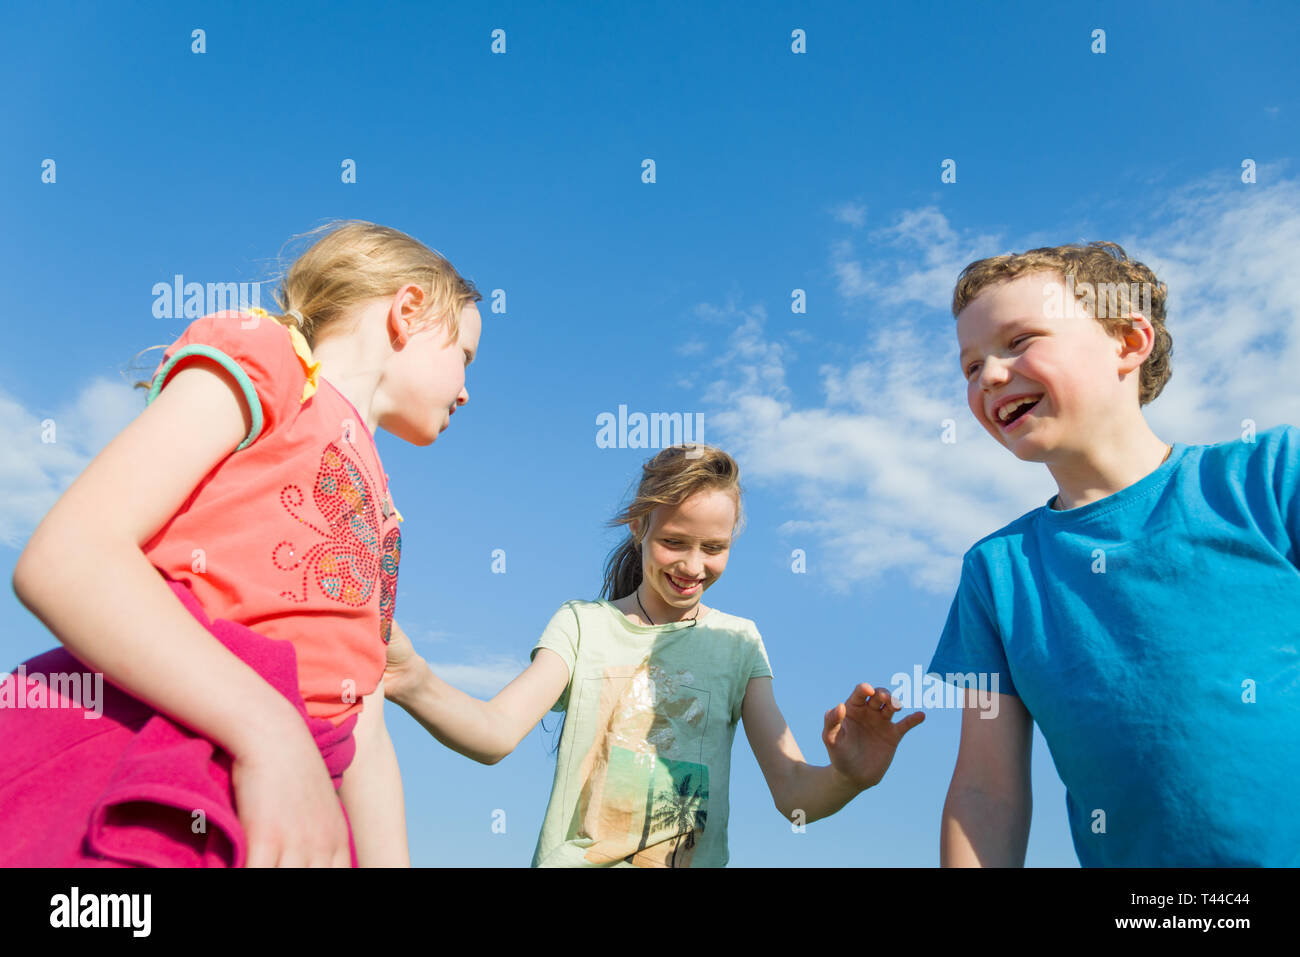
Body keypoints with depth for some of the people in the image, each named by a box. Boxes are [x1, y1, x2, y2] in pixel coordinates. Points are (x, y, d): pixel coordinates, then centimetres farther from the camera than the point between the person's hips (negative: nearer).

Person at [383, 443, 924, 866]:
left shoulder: (737, 643, 9)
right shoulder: (583, 625, 6)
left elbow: (793, 792, 1)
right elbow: (496, 734, -9)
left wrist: (845, 779, -21)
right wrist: (414, 683, -28)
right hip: (573, 860, -1)